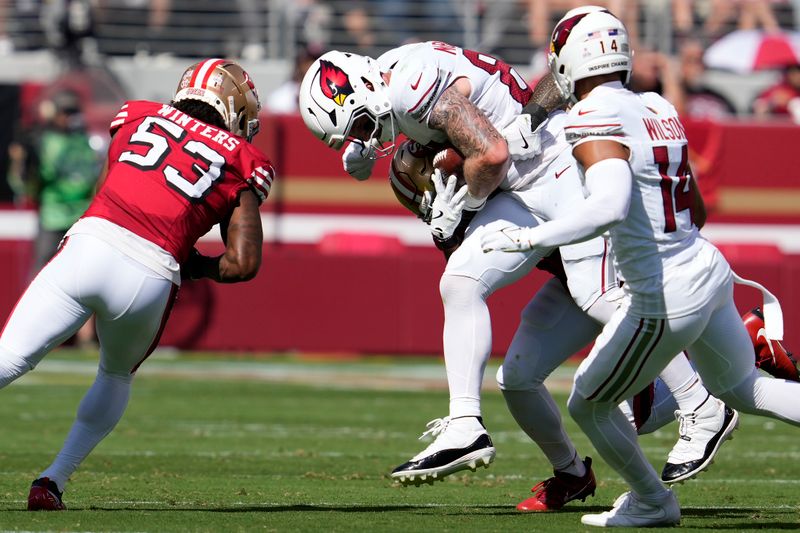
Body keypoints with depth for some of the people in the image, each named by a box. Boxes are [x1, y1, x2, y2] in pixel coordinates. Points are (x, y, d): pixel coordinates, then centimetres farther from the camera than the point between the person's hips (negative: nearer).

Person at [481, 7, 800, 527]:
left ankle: (651, 502, 32)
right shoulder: (659, 109, 7)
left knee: (589, 405, 16)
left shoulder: (598, 119, -17)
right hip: (710, 269, 8)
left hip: (665, 298, -8)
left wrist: (527, 237, -27)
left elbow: (610, 206, -34)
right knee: (742, 387, 30)